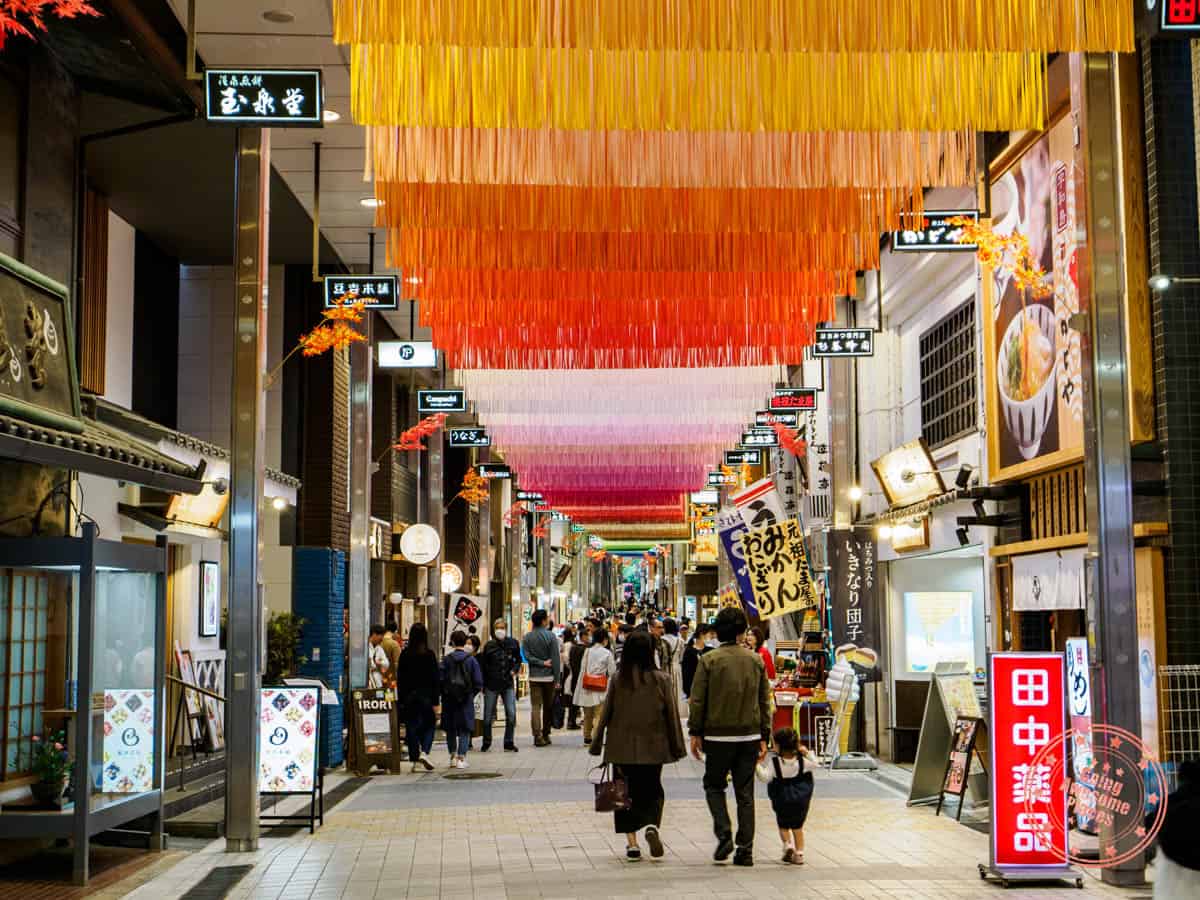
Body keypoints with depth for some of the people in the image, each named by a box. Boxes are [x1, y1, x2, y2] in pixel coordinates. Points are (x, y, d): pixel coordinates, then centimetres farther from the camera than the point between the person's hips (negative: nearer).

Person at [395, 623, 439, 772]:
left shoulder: (404, 654, -1)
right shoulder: (429, 654, -7)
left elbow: (400, 678, 3)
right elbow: (435, 679, -7)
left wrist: (401, 700, 10)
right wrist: (436, 702, -2)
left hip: (409, 697, 2)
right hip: (426, 696, -2)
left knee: (411, 728, 8)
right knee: (428, 726, 12)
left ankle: (416, 761, 8)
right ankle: (424, 752, -9)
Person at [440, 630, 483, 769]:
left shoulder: (446, 659, -5)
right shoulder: (471, 660, -4)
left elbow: (440, 679, -8)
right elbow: (478, 682, -4)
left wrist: (443, 693, 7)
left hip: (449, 699, 1)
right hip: (466, 700, -1)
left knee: (450, 729, 14)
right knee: (465, 730, 4)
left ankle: (453, 756, 16)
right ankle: (461, 758, -3)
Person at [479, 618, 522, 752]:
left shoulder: (513, 643, 2)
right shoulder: (489, 646, -2)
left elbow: (518, 660, 15)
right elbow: (483, 666, 2)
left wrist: (515, 670, -4)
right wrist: (483, 684, -1)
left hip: (508, 684, 1)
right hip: (491, 684, -1)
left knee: (511, 714, -6)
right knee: (488, 716, 6)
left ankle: (509, 743, 6)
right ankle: (486, 742, 22)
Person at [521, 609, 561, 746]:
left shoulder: (527, 637, 1)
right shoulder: (550, 636, -7)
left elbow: (527, 656, -9)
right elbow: (555, 658, -8)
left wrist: (541, 663, -8)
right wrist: (557, 678, -5)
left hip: (534, 677, 1)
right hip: (549, 677, -1)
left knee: (536, 707, 1)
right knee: (548, 707, 12)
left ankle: (538, 736, -9)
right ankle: (546, 734, 17)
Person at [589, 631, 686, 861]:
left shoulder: (618, 679, -5)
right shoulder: (661, 680, -7)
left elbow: (606, 712, 0)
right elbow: (671, 714, -3)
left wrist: (597, 745, 9)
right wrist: (677, 747, 6)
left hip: (622, 747, 0)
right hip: (653, 747, 0)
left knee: (626, 792, 11)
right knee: (652, 791, 13)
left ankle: (631, 842, 5)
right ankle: (652, 826, -14)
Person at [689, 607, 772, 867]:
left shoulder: (709, 660, -7)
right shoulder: (756, 660, 3)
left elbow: (697, 700, -6)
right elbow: (765, 701, 6)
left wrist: (695, 733, 2)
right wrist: (764, 737, 11)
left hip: (718, 735, -3)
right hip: (749, 735, 3)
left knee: (714, 786, 14)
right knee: (745, 793, 8)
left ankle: (724, 834, -5)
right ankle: (745, 850, 7)